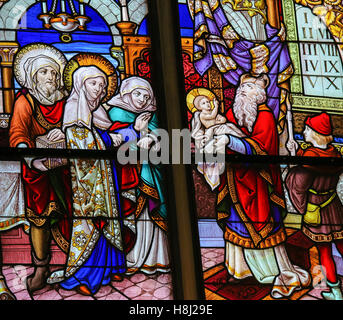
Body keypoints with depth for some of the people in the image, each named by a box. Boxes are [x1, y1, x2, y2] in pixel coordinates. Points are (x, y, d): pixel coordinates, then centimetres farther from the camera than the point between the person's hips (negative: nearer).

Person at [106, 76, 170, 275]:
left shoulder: (150, 115, 20)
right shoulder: (117, 112, 9)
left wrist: (149, 138, -19)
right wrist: (136, 129, -17)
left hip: (147, 169, 4)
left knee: (151, 211, -4)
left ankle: (150, 258, -2)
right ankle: (130, 260, -14)